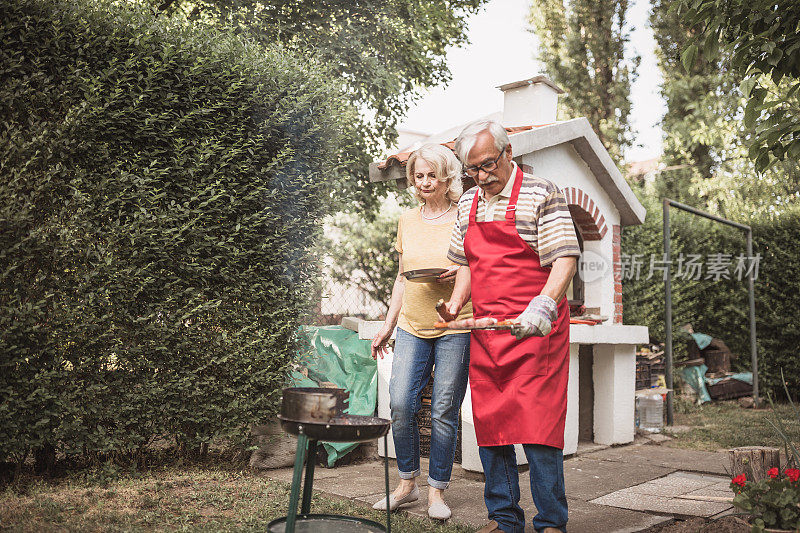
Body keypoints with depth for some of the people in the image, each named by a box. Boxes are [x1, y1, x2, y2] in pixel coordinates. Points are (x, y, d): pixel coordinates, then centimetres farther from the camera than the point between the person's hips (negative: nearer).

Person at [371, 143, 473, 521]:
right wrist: (388, 325, 18)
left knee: (444, 411, -1)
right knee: (400, 404, -5)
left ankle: (437, 490, 13)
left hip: (454, 327, -4)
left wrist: (460, 274, -17)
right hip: (412, 327, 4)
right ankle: (407, 483, 13)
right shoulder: (407, 221, 13)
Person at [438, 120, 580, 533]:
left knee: (538, 426, -8)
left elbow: (565, 258, -12)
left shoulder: (541, 194, -3)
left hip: (535, 329, -6)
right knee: (490, 425, 6)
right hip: (485, 331, 6)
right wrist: (455, 303, 6)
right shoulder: (468, 204, 16)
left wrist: (542, 305, -27)